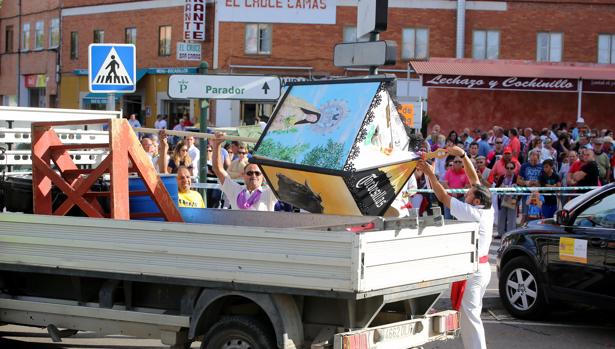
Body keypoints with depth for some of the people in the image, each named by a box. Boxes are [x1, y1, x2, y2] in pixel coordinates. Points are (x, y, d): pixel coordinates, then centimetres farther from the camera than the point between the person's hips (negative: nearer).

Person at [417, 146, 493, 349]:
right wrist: (463, 156, 8)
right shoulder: (487, 210, 2)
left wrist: (430, 174, -7)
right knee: (472, 314, 16)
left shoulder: (472, 213, -19)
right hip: (482, 268, 9)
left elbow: (443, 198, -14)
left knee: (469, 316, -6)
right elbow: (474, 178, 8)